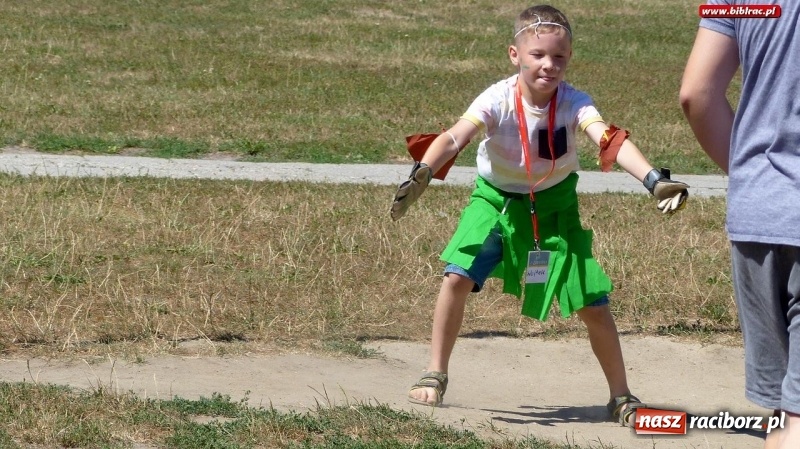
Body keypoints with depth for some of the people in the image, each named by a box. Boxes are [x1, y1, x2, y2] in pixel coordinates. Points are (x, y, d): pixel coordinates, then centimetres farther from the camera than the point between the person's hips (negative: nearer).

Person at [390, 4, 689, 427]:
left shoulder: (573, 103, -25)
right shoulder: (498, 100, -26)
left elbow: (610, 141, -41)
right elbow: (454, 137, -40)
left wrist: (653, 179, -59)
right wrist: (422, 173, -60)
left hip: (554, 205, 0)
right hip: (496, 200, 0)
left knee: (592, 304, -4)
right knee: (457, 276, -17)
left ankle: (621, 396, 14)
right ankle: (435, 375, 2)